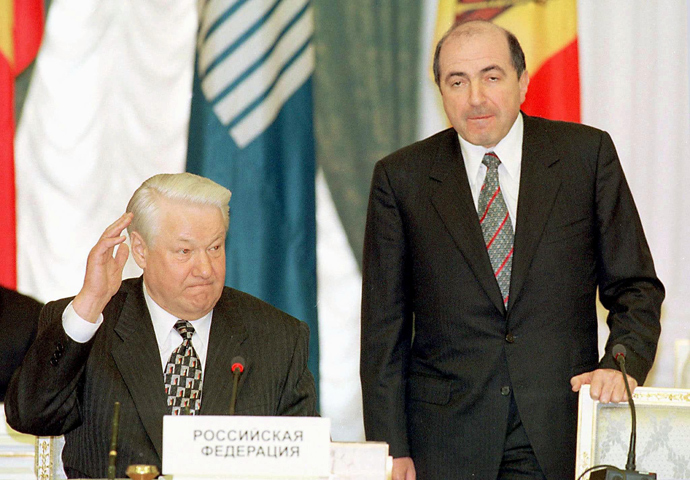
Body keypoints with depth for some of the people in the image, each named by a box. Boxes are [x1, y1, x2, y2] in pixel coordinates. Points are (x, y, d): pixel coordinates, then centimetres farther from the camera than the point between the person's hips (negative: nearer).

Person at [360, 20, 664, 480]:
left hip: (562, 436, 0)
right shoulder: (401, 178, 3)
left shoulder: (587, 154, 4)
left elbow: (635, 285, 7)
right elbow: (384, 325, 3)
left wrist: (622, 363, -12)